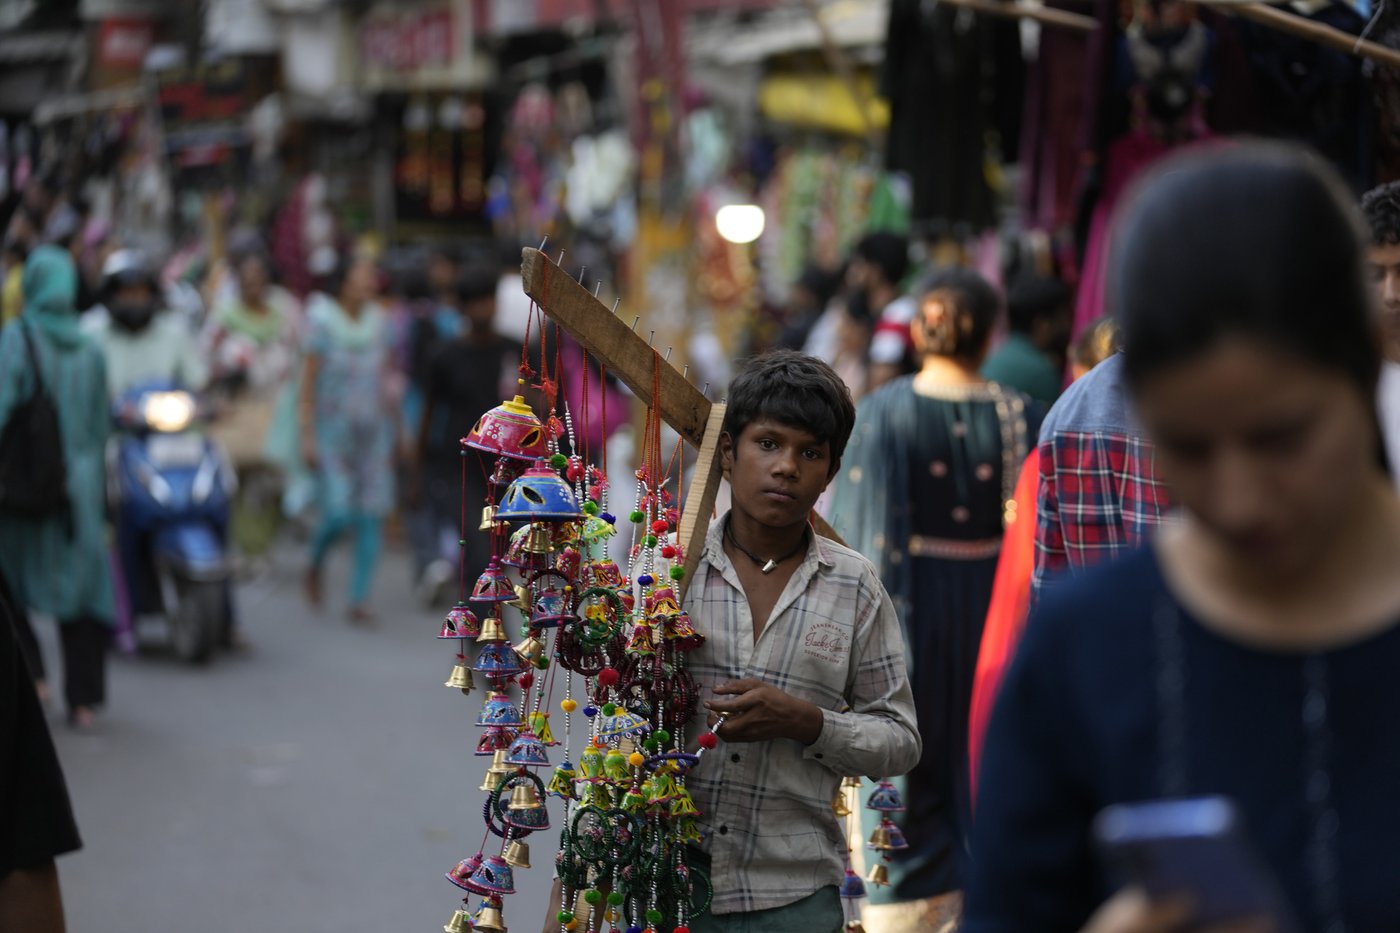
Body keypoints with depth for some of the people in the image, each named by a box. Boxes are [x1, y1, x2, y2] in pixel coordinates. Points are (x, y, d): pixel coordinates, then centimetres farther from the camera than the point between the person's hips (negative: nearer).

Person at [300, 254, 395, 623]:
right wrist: (307, 436, -13)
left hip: (373, 431, 4)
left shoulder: (377, 322, 6)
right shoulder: (323, 322, -7)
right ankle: (315, 565, 18)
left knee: (372, 516, -3)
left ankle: (360, 599, 3)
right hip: (333, 430, -4)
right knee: (339, 515, -13)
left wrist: (391, 433, 12)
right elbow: (308, 383, -8)